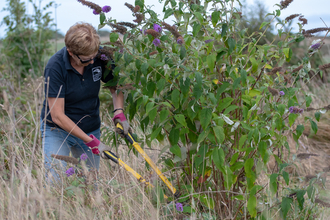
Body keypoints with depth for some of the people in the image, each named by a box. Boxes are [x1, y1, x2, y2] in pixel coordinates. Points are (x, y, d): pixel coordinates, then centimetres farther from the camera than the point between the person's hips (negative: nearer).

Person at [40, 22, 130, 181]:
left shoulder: (99, 57, -12)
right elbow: (57, 116, -23)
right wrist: (91, 141, -23)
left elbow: (115, 86, 7)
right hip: (57, 130, -4)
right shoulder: (55, 67, -23)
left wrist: (119, 112, -14)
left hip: (91, 130, 4)